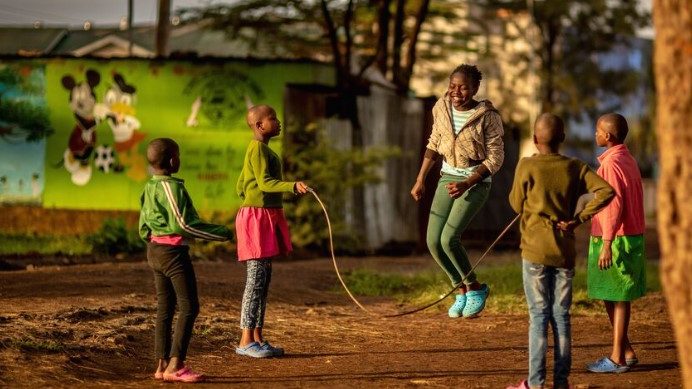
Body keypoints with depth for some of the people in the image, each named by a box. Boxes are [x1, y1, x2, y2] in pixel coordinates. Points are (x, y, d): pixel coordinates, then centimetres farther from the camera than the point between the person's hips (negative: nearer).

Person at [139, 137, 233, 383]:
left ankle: (162, 365, 12)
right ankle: (175, 365, -10)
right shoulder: (172, 187, -17)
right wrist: (221, 233, -16)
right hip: (174, 252, -9)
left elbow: (144, 229, 15)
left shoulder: (149, 188, 10)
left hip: (154, 250, 9)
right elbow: (183, 224, -21)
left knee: (165, 307, 12)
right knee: (189, 307, -6)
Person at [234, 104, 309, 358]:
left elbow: (241, 187, 22)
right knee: (256, 278, -10)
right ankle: (246, 341, -10)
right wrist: (292, 186, -34)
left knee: (264, 279, 9)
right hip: (256, 217, -10)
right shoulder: (257, 148, -12)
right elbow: (264, 182, -22)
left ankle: (257, 338, 12)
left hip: (266, 219, 10)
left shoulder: (261, 149, 18)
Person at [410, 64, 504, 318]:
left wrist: (466, 184, -23)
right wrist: (420, 180, 8)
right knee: (433, 241, -3)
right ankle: (462, 290, 18)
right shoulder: (442, 108, -1)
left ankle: (475, 288, 4)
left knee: (449, 238, -19)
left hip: (476, 181, -6)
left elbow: (496, 158, -14)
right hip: (448, 177, 6)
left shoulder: (487, 116, -16)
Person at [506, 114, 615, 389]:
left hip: (535, 251, -3)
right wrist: (579, 218, -6)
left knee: (539, 315, 0)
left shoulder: (527, 167, -8)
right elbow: (606, 191, -10)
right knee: (561, 315, 8)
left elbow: (517, 204, 3)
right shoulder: (575, 168, 1)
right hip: (565, 252, 3)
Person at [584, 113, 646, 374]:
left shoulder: (611, 164, -16)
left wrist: (606, 244, -24)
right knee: (613, 296, 15)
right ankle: (626, 352, 18)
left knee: (616, 298, -4)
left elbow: (614, 205, -22)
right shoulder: (627, 159, 14)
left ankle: (618, 358, 0)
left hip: (615, 240, -9)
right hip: (632, 235, 9)